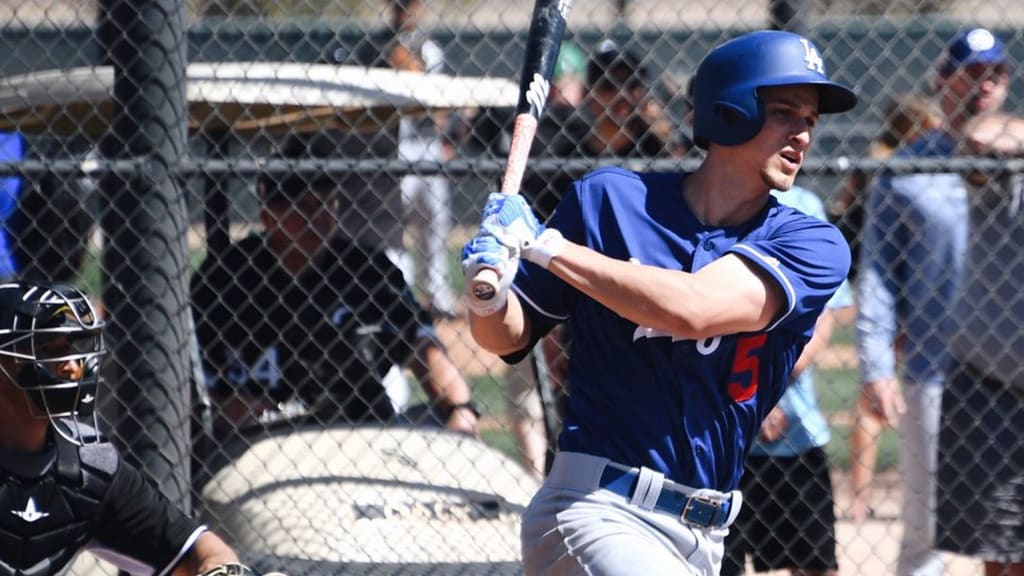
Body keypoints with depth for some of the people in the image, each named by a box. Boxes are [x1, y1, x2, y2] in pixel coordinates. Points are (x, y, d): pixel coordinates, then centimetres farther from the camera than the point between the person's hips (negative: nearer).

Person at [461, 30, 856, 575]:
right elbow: (509, 336, 8)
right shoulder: (610, 199, 1)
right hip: (596, 511, -4)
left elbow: (694, 310, -19)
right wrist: (487, 295, -15)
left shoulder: (813, 244, -1)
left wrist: (546, 245, -17)